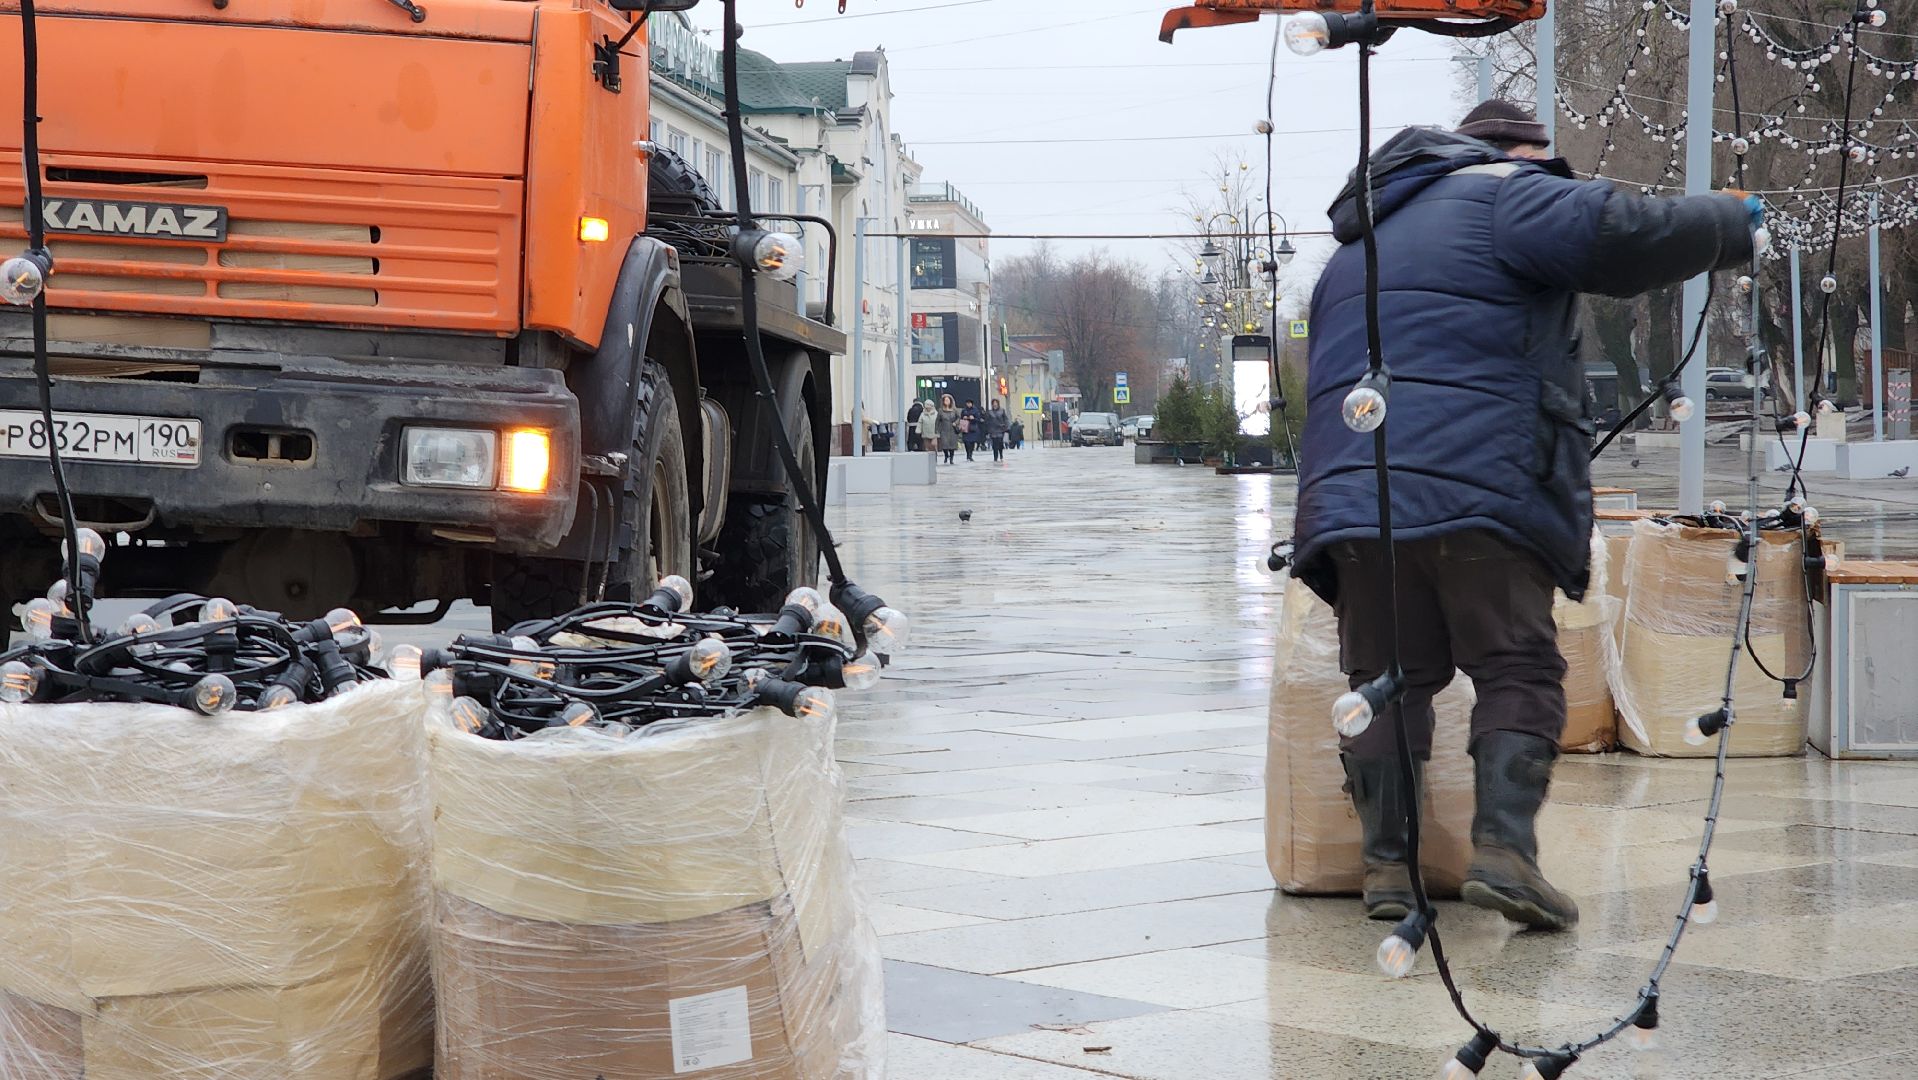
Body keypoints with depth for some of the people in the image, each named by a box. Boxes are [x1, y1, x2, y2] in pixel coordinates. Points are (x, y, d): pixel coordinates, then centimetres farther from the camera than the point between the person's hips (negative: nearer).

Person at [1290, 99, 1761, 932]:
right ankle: (1503, 846, -15)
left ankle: (1386, 862, 2)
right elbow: (1625, 236, -11)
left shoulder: (1359, 248, 32)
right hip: (1480, 486, -6)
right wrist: (1729, 222, 5)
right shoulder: (1507, 198, 5)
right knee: (1518, 671, -1)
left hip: (1351, 489, 6)